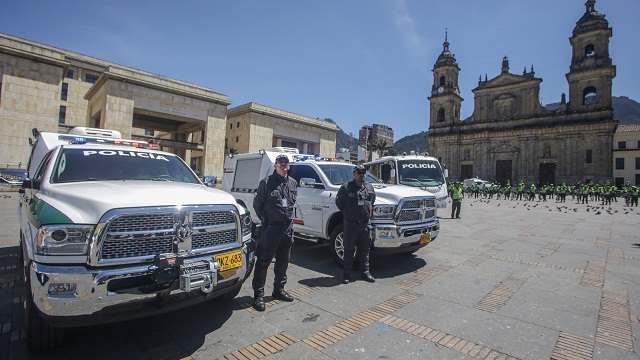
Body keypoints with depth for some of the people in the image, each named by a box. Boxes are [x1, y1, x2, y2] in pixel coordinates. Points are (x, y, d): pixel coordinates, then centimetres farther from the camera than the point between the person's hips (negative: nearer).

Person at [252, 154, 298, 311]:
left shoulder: (293, 183, 9)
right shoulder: (266, 182, -7)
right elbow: (257, 203, -2)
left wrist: (289, 215, 11)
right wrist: (264, 220, -6)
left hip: (288, 227, 6)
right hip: (271, 228, -6)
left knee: (283, 261, 16)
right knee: (263, 261, -2)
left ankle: (279, 289, 32)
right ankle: (259, 295, 9)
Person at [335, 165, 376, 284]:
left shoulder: (370, 188, 9)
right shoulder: (346, 187, -5)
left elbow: (373, 202, 21)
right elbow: (339, 202, 1)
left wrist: (369, 212, 10)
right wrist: (347, 213, 1)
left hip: (365, 224, 4)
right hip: (350, 224, -4)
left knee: (364, 249, 12)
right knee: (349, 249, 4)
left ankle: (365, 272, 25)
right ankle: (347, 273, 14)